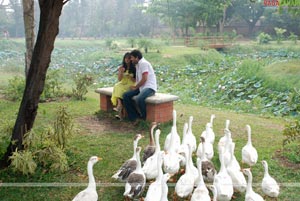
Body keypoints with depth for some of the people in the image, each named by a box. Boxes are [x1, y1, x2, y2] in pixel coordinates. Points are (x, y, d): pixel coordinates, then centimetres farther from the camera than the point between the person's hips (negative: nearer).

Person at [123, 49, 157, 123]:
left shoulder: (143, 63, -11)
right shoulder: (137, 65, 18)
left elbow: (144, 79, -18)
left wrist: (135, 87, -8)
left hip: (150, 87, -10)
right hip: (141, 87, 10)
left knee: (139, 99, -36)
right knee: (126, 95, -4)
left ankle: (145, 119, -13)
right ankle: (134, 117, -2)